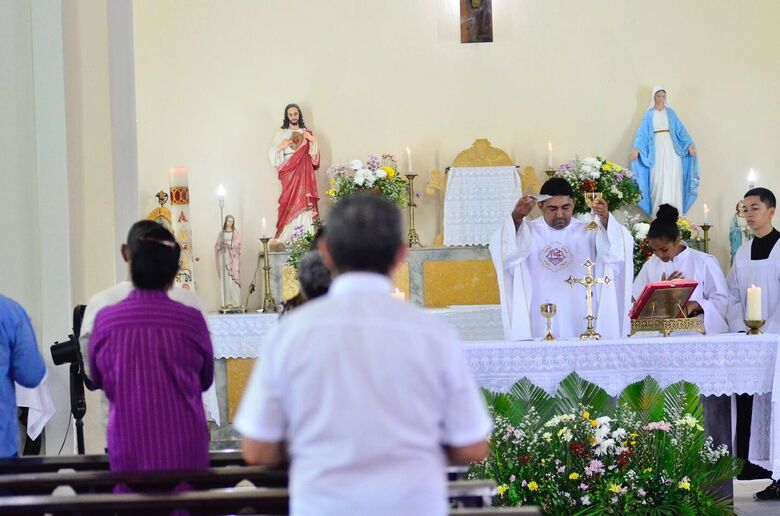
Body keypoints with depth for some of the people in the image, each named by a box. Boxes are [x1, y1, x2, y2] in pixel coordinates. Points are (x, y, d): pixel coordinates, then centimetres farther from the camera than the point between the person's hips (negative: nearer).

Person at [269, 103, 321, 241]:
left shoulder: (306, 133, 14)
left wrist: (313, 141, -4)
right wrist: (280, 147, -11)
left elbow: (315, 155, 11)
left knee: (304, 202, -8)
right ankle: (287, 239, -13)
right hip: (288, 173, -1)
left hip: (304, 174, 1)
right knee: (289, 203, -11)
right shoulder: (280, 134, 9)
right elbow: (272, 154, 6)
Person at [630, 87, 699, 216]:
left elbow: (681, 129, 4)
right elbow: (642, 132, -3)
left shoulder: (670, 113, 11)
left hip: (671, 149, 1)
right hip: (656, 150, -1)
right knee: (657, 181, -5)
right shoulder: (649, 114, 8)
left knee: (672, 180, -6)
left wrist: (690, 144, -12)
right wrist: (636, 148, -20)